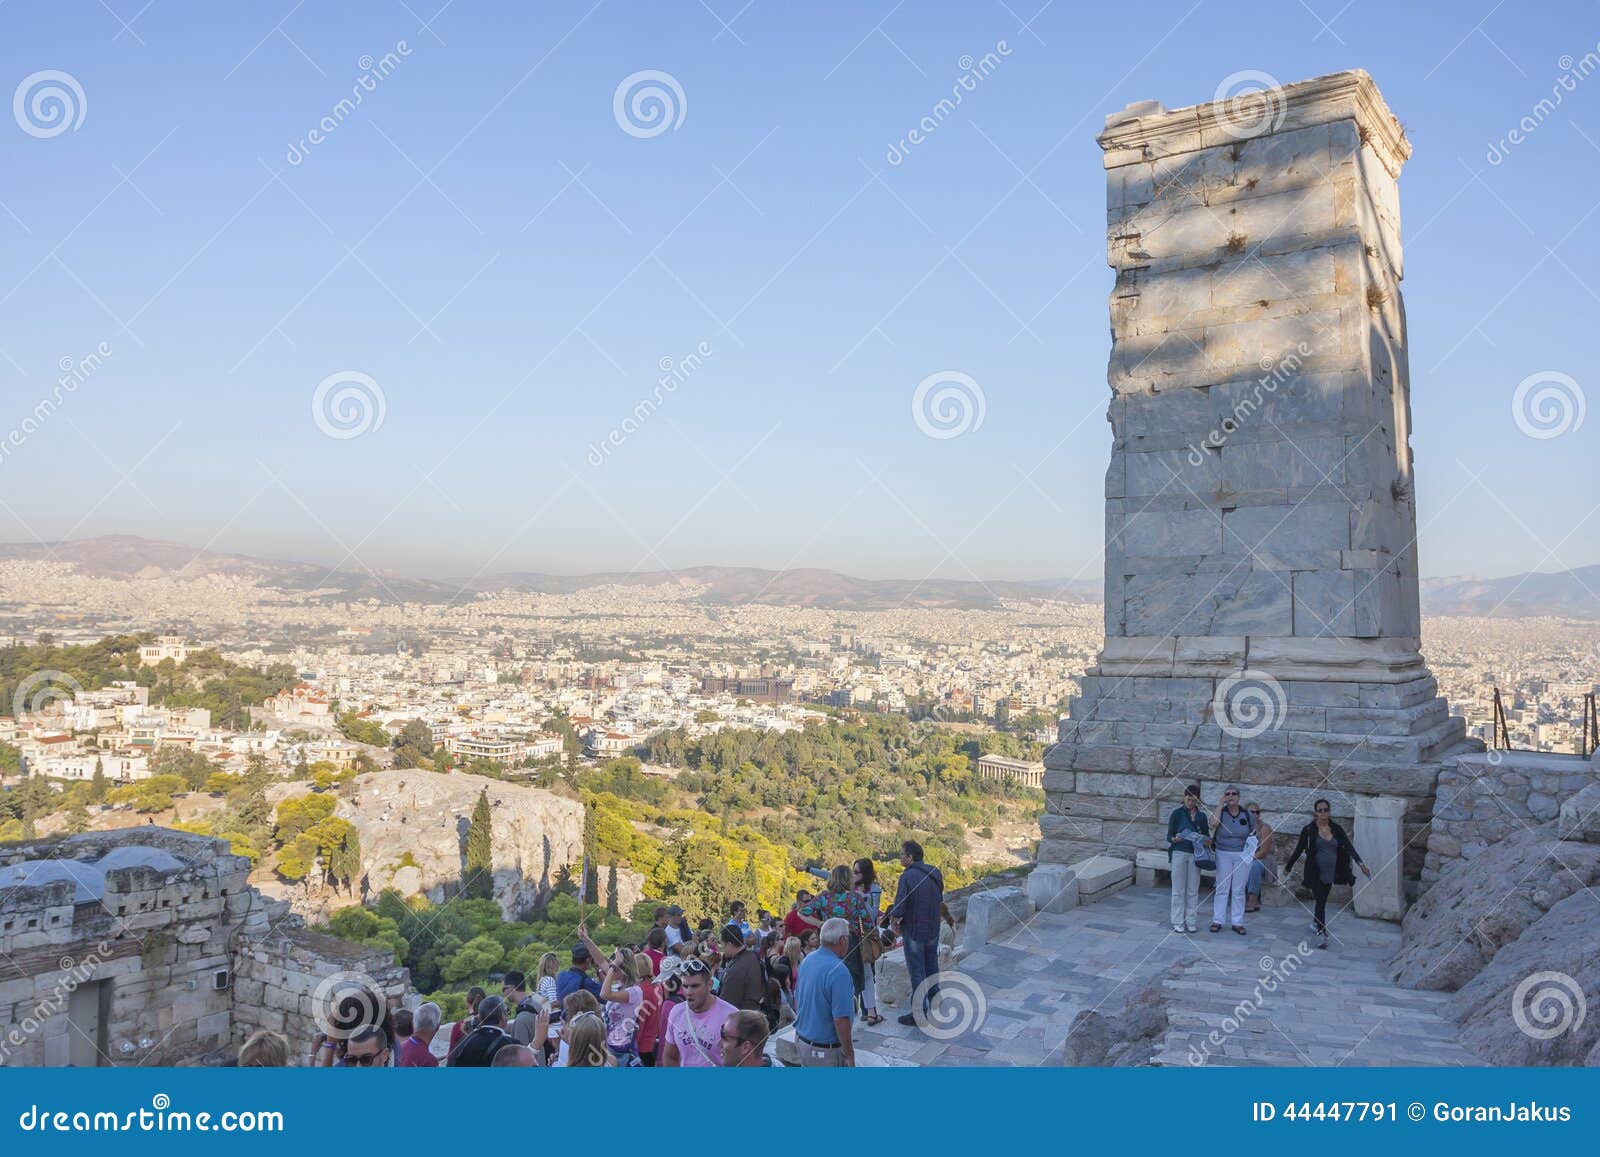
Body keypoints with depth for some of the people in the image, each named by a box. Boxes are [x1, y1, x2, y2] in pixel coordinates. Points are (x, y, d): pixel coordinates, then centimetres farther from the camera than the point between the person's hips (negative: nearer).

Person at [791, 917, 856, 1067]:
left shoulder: (806, 961, 1)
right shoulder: (838, 972, -24)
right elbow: (840, 1019, -24)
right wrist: (849, 1054, -15)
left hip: (803, 1040, 8)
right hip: (827, 1050, -8)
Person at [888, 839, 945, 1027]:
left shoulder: (908, 876, -21)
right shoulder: (934, 872, 1)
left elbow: (899, 908, -21)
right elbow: (940, 900, 11)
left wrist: (896, 922, -3)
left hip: (914, 931, -7)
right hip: (933, 929, 7)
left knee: (917, 971, 4)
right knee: (932, 968, 20)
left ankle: (919, 1013, 10)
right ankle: (935, 1004, 31)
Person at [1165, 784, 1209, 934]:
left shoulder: (1201, 816, 10)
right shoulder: (1177, 813, 1)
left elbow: (1206, 836, 15)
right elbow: (1169, 835, 0)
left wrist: (1206, 840, -8)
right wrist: (1174, 839, -23)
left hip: (1195, 855, 3)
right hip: (1179, 853, -3)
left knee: (1193, 890, 4)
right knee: (1178, 890, 0)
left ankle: (1192, 921, 13)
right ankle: (1178, 922, 7)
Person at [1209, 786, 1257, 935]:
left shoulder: (1247, 815, 3)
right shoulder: (1221, 812, -2)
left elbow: (1252, 833, 16)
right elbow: (1214, 823, -23)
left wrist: (1251, 846, -4)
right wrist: (1221, 804, -17)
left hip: (1242, 855, 1)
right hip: (1223, 855, -1)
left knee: (1238, 890, 5)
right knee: (1222, 889, 1)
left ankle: (1237, 922, 12)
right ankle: (1217, 921, 6)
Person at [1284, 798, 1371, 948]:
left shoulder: (1337, 829, 2)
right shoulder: (1309, 830, -5)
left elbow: (1349, 847, -7)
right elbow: (1299, 849, 2)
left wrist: (1361, 864, -20)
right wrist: (1288, 866, 6)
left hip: (1330, 873, 3)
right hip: (1315, 873, -3)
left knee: (1322, 900, 16)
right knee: (1320, 901, -11)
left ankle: (1315, 920, 43)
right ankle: (1322, 933, -10)